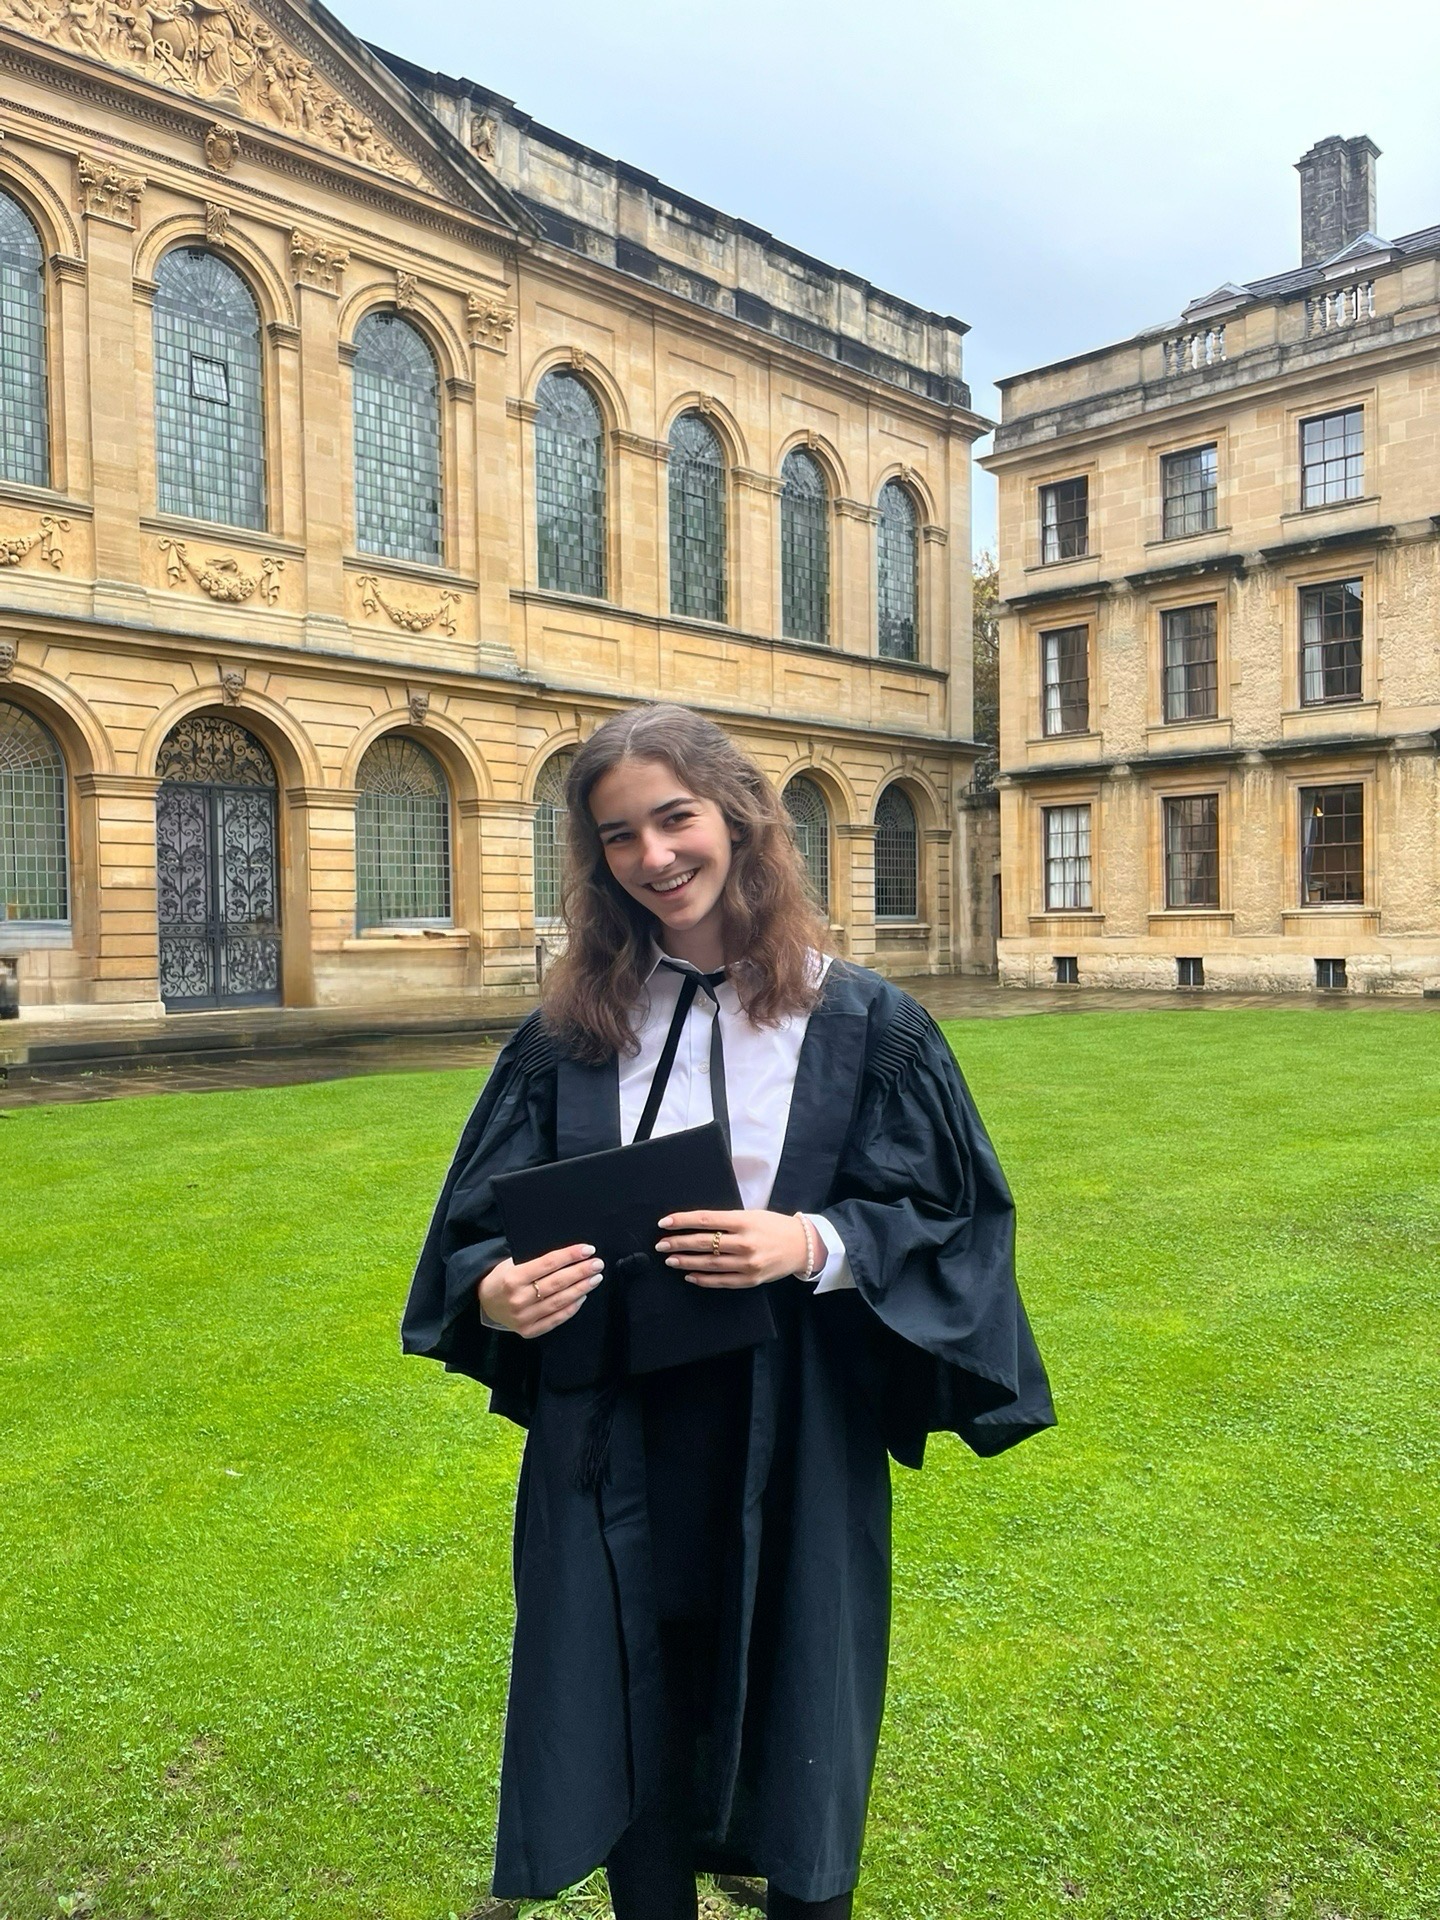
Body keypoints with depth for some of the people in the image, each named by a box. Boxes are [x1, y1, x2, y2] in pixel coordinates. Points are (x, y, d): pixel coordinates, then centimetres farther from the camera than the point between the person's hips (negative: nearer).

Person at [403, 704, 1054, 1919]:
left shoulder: (861, 1024, -5)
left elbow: (946, 1214, -4)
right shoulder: (574, 1027, 0)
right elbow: (482, 1218, 2)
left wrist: (810, 1243, -22)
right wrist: (497, 1290, -20)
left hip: (791, 1439, -1)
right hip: (613, 1440, 2)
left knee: (794, 1731, 15)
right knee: (632, 1736, 14)